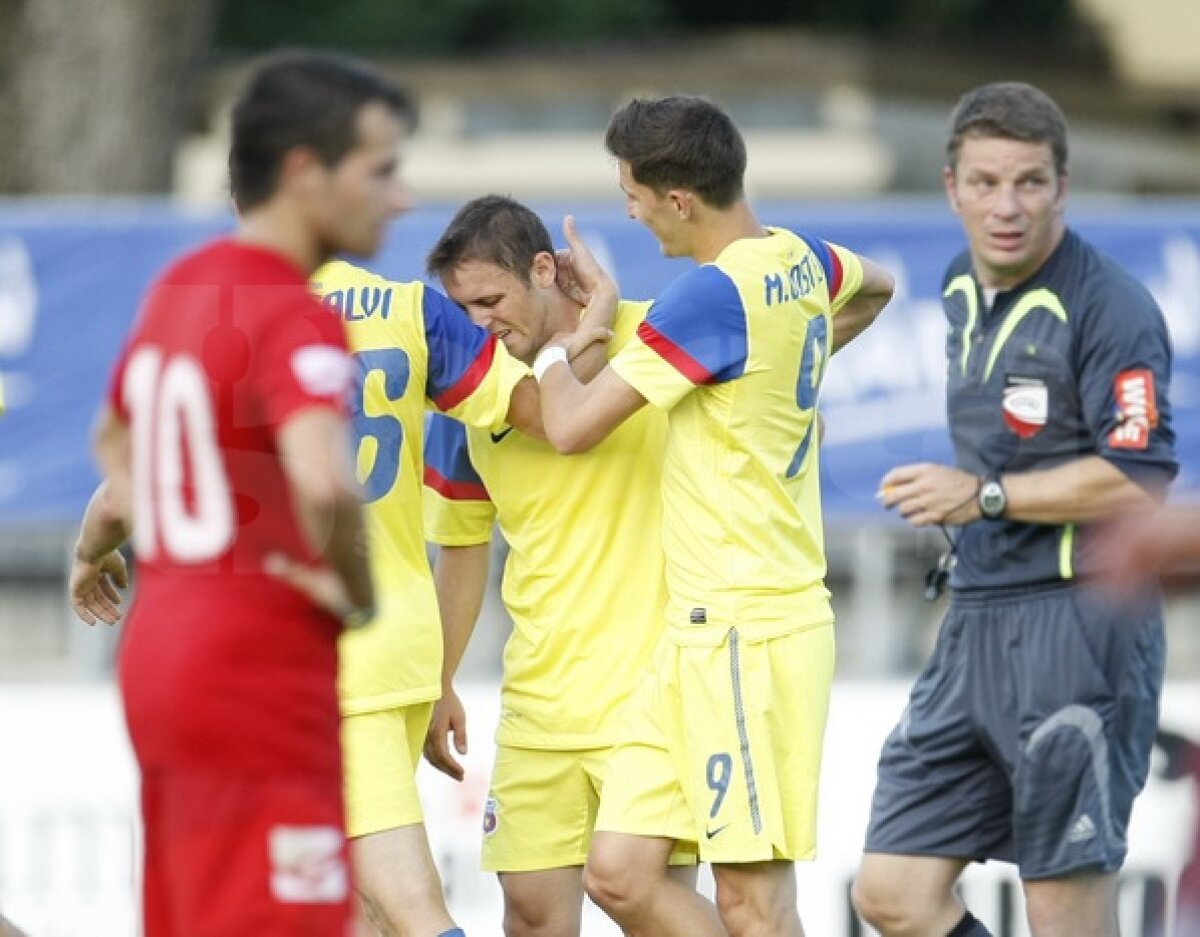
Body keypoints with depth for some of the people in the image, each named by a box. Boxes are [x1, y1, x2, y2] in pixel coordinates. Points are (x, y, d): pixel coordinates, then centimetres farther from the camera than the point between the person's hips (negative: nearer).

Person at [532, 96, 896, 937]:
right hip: (702, 626, 9)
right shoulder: (800, 263, 11)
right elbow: (876, 287, 37)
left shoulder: (712, 292, -16)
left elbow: (570, 426, -14)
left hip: (744, 634, -9)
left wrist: (555, 340, 6)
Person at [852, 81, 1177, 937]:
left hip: (1076, 628, -9)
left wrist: (985, 496, -17)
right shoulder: (964, 290, 14)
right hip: (977, 626, 9)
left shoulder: (1108, 308, -13)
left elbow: (1136, 482, -20)